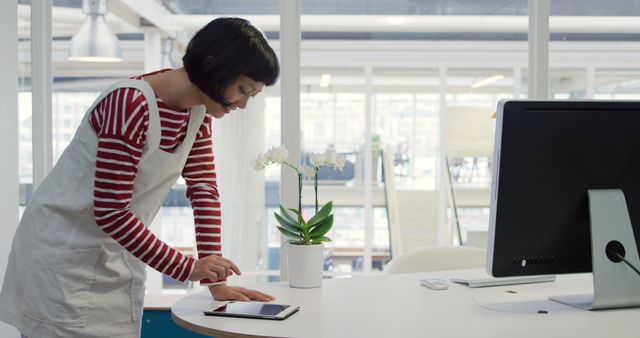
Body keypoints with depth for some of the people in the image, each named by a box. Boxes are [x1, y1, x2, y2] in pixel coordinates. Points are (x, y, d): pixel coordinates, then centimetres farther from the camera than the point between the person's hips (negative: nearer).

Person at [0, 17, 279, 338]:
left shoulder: (199, 109, -3)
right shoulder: (129, 104, -28)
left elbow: (203, 189, -3)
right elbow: (110, 212, -27)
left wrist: (217, 281, -8)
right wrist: (186, 268, -22)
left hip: (118, 257, 7)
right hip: (65, 254, -7)